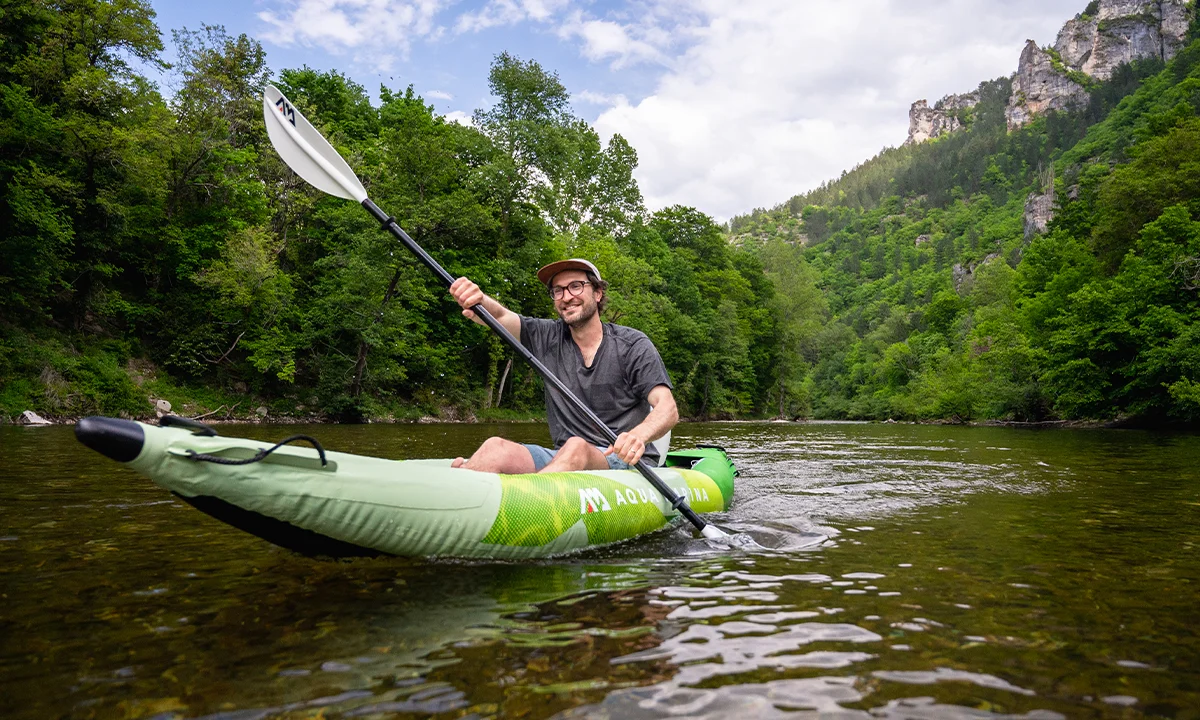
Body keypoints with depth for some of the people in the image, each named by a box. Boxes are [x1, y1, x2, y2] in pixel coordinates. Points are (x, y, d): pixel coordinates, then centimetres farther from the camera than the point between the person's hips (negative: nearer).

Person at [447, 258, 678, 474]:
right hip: (563, 457, 4)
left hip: (628, 461, -3)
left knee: (576, 448, -36)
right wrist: (477, 300, -30)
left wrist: (638, 435, -33)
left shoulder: (632, 344, 0)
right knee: (497, 449, -24)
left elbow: (668, 409, -9)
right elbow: (498, 315, -5)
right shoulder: (549, 338, 11)